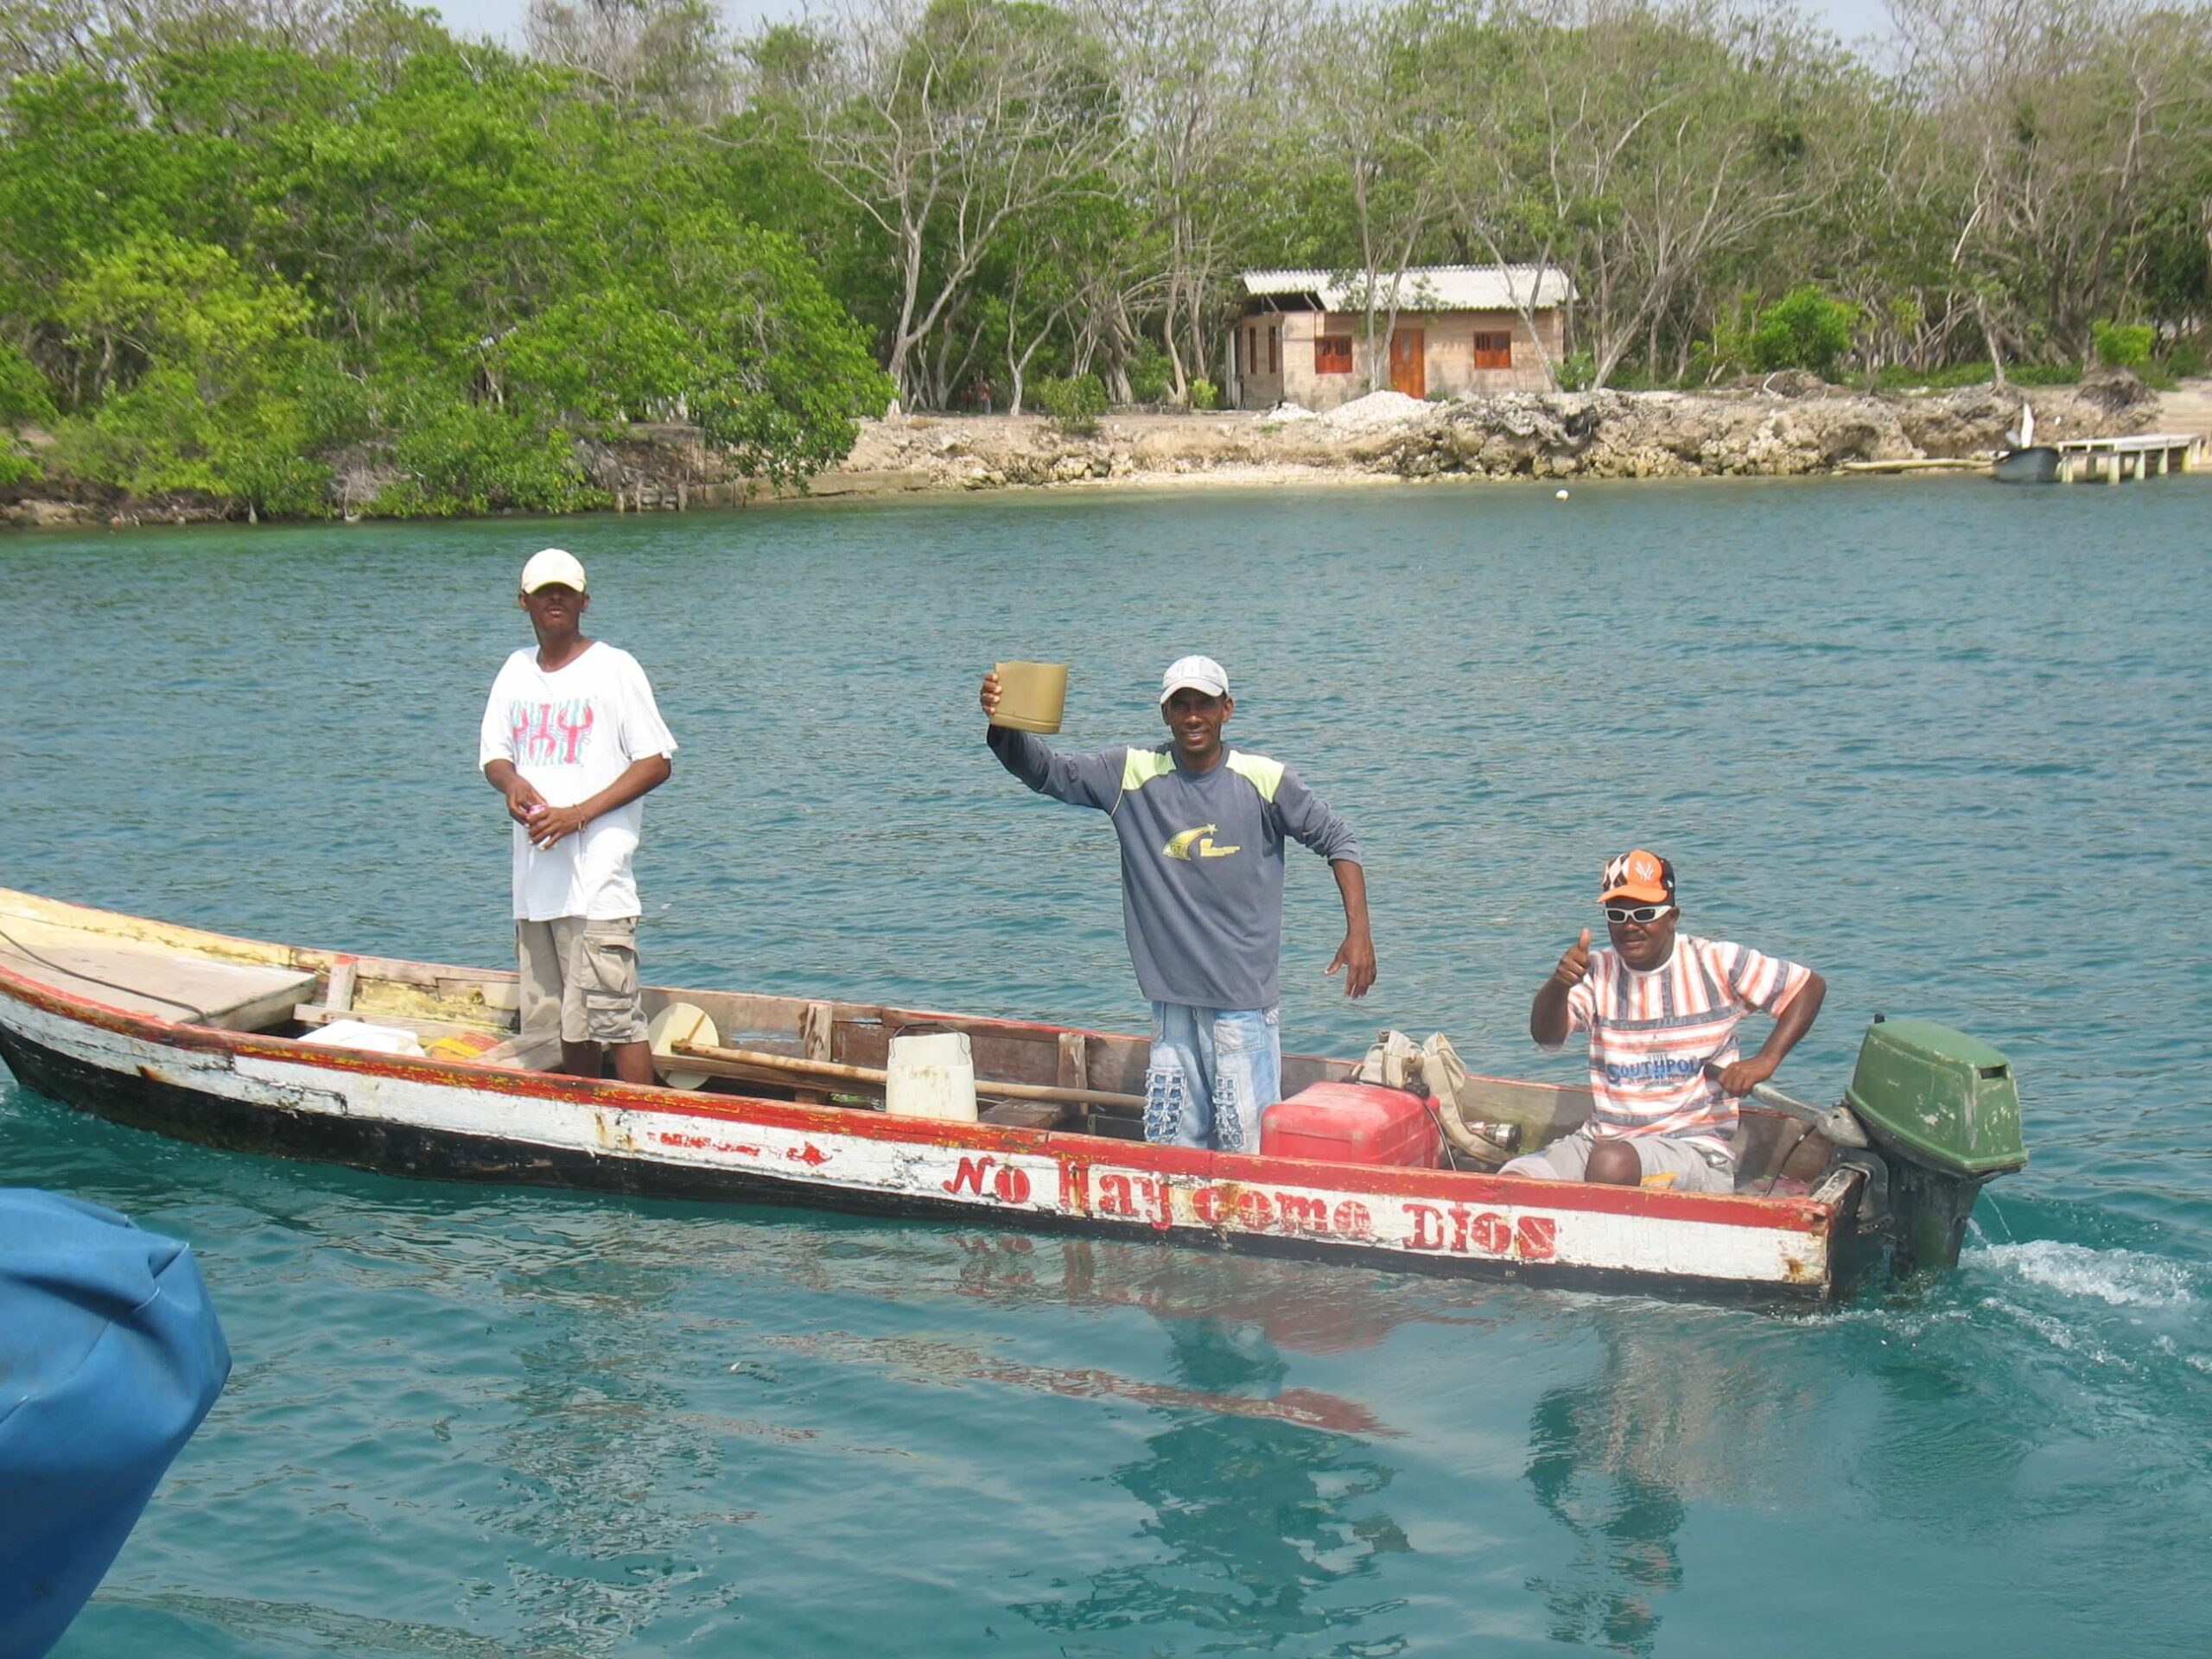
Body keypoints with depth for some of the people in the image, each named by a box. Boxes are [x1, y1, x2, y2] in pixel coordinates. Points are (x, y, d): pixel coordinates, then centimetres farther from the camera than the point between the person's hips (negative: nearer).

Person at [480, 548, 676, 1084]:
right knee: (564, 1021, 10)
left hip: (596, 874, -6)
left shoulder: (614, 668, -3)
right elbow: (494, 753, 19)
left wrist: (580, 813, -16)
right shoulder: (516, 670, 14)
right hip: (536, 874, 6)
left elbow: (656, 762, -6)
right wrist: (511, 783, -6)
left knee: (614, 1017, -10)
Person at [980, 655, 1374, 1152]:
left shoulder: (1263, 780, -2)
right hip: (1173, 998, 3)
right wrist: (1004, 725, -22)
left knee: (1247, 1147, -6)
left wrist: (1358, 933, -3)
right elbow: (1046, 771, -2)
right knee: (1171, 1146, 8)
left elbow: (1336, 841, 5)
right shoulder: (1134, 775, 2)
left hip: (1245, 998, -3)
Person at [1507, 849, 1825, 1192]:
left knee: (1612, 1162, -36)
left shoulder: (1715, 964, 1)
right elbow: (1545, 1035, -8)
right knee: (1507, 1184, -22)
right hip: (1599, 1142, 3)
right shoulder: (1597, 971, 7)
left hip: (1695, 1150, -3)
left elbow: (1810, 985, 4)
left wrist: (1765, 1061, -9)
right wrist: (1559, 983, -31)